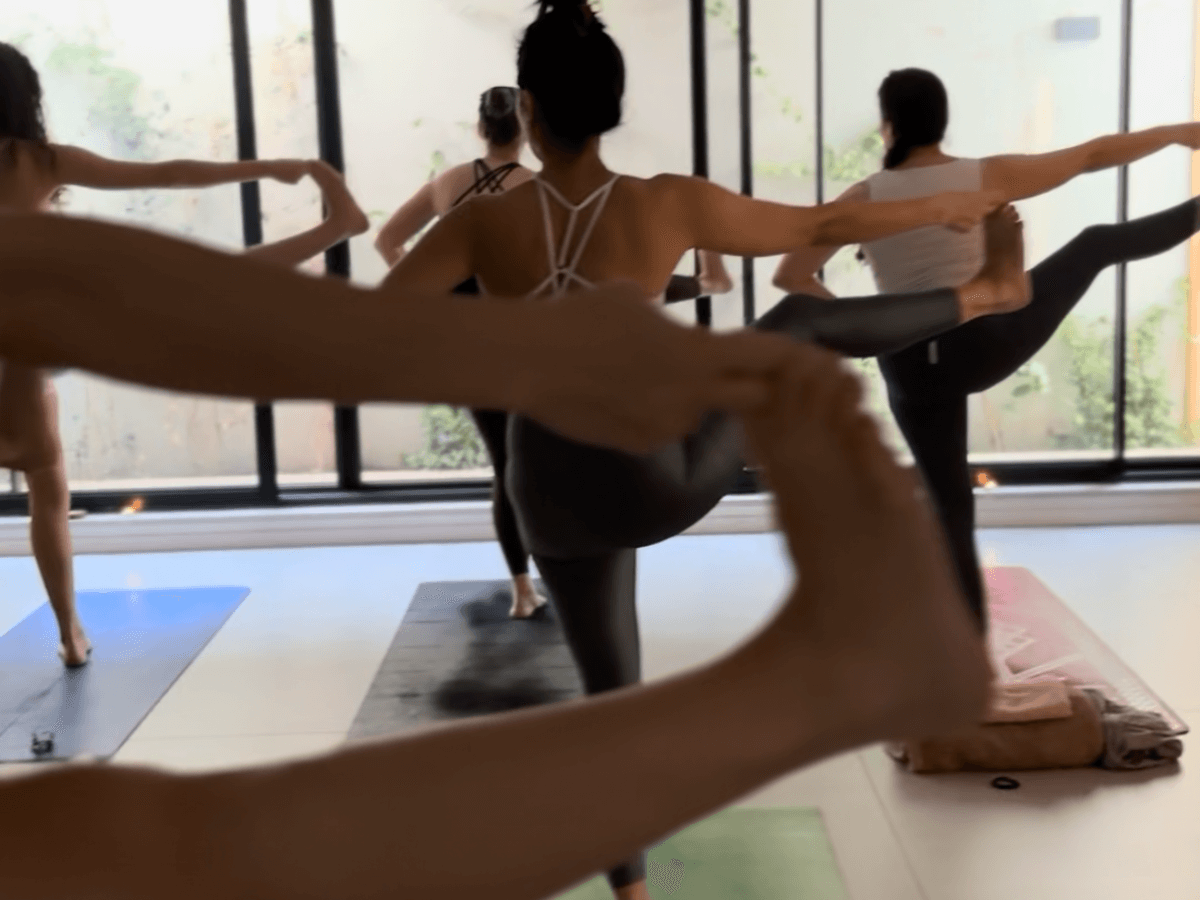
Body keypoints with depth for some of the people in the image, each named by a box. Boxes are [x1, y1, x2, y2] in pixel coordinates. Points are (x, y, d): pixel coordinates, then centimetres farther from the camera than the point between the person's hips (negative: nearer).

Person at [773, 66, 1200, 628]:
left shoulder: (864, 199, -5)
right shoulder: (988, 177, -5)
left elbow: (790, 275, -5)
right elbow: (1095, 154, 5)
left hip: (913, 370, 1)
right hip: (986, 343, -1)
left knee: (950, 502, 11)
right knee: (1097, 245, 20)